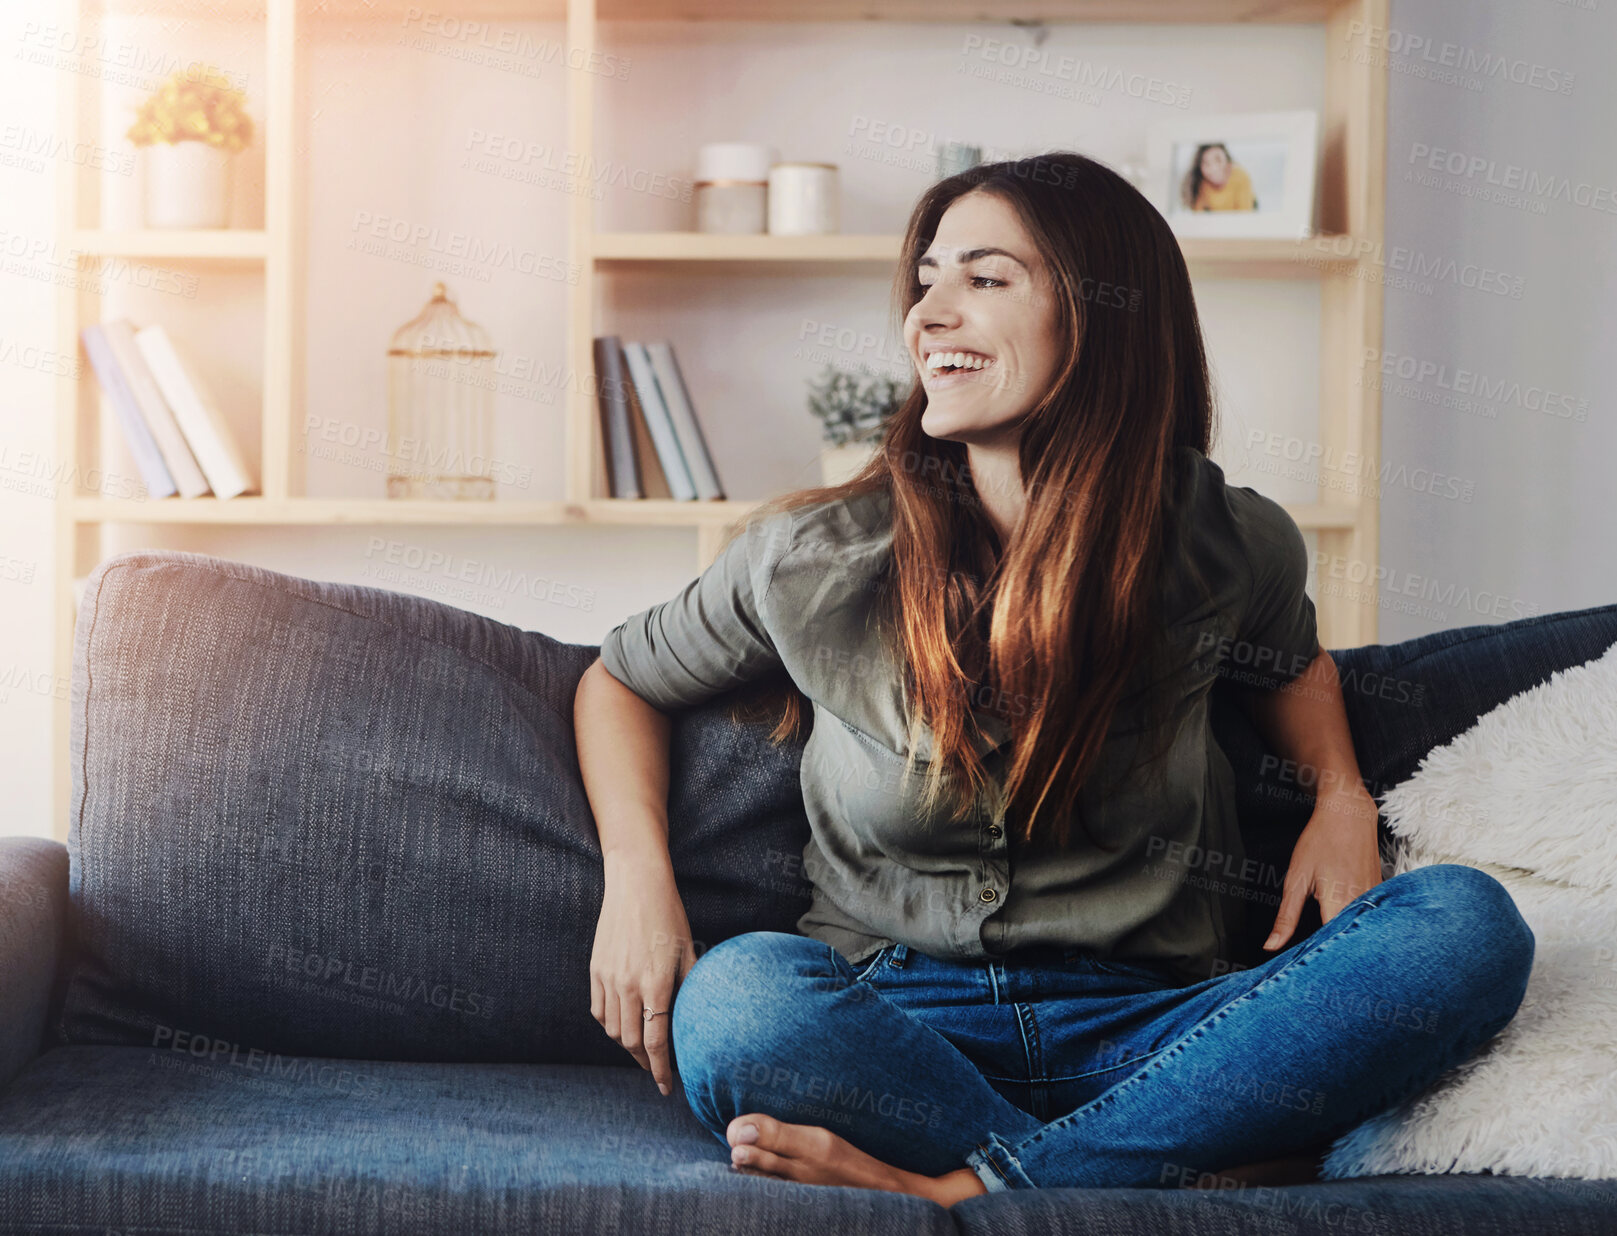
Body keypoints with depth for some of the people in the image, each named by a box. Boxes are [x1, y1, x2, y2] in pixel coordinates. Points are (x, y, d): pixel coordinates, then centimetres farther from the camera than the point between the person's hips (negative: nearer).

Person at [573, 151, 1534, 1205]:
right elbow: (622, 679, 13)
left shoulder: (1234, 546, 1)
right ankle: (1191, 1166, -24)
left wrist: (1342, 794, 5)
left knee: (1468, 924, -24)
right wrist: (637, 873, -4)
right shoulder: (814, 561, -3)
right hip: (896, 1026, -2)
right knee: (730, 999, -36)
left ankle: (965, 1186, -29)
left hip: (1151, 1031, 3)